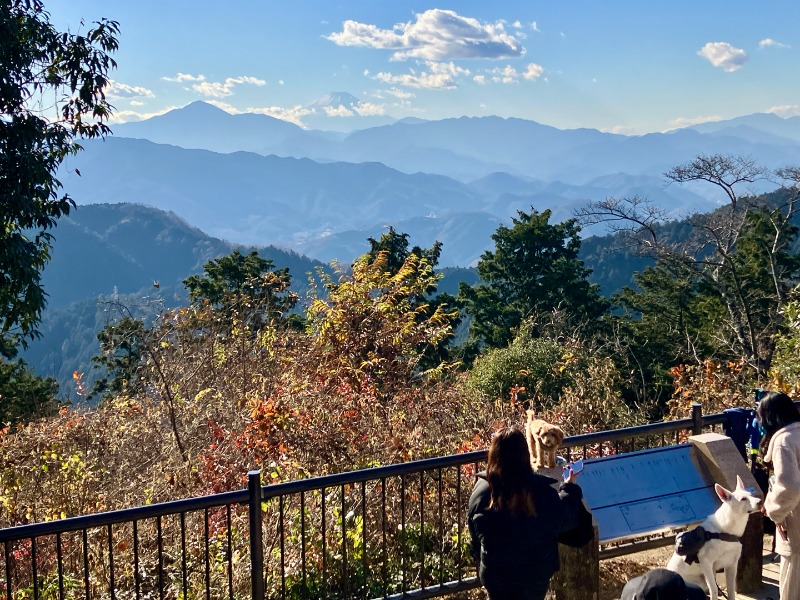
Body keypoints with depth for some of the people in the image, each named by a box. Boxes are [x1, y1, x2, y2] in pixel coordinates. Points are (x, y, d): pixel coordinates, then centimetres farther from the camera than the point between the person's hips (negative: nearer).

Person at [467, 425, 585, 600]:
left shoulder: (481, 492, -20)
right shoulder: (542, 491, -25)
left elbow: (475, 536, -4)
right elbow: (566, 520, -6)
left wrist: (481, 565, 15)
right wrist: (569, 488, 11)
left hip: (495, 573, 1)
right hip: (534, 574, -1)